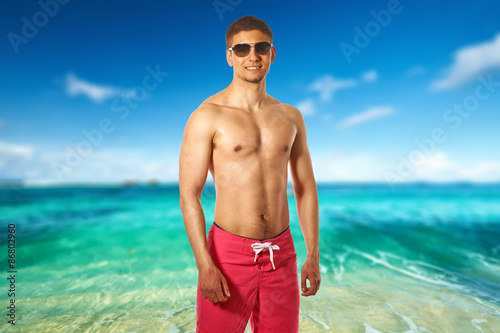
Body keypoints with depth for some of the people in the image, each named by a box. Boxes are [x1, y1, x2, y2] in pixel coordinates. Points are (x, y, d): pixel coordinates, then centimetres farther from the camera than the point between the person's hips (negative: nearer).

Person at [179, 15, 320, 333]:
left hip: (281, 254, 4)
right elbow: (188, 196, -9)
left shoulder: (290, 116, 5)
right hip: (229, 251, -3)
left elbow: (306, 189, 7)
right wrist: (204, 266, -14)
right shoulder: (207, 116, -8)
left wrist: (313, 256, 5)